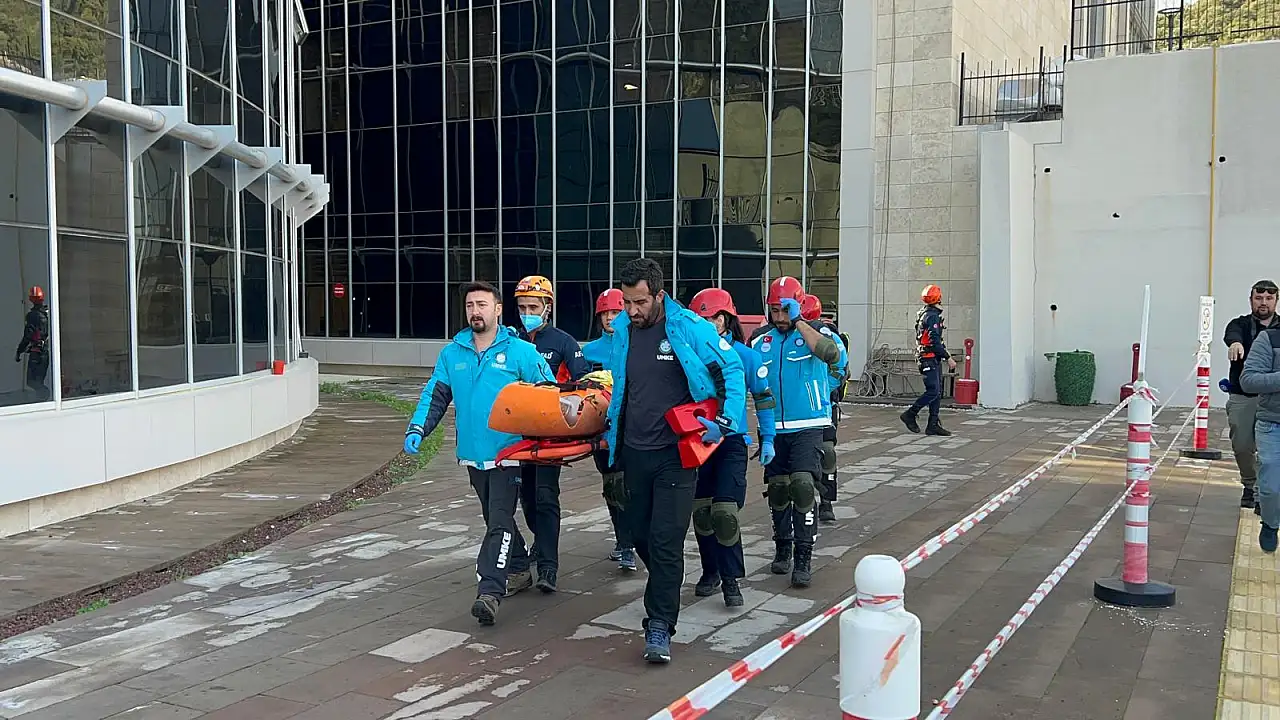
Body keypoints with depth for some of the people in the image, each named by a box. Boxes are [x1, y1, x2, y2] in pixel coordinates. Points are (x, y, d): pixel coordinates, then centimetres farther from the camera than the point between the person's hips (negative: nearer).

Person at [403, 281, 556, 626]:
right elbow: (435, 395, 10)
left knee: (500, 522, -11)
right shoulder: (452, 353, 7)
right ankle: (521, 567, 37)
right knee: (495, 517, 18)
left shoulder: (521, 351, -6)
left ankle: (490, 591, -16)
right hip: (473, 454, 5)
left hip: (508, 453, -5)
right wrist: (417, 429, -5)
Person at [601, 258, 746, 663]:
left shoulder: (691, 329, -12)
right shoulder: (620, 330, 3)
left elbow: (733, 372, -4)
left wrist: (724, 421, -13)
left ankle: (659, 626, -2)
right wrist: (611, 427, 20)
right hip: (634, 452, 5)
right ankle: (666, 592, 38)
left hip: (675, 452, -5)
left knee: (665, 539, -9)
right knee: (641, 534, 14)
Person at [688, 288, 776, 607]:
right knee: (701, 512, 8)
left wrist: (768, 439, 4)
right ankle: (710, 572, 25)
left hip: (731, 441, -3)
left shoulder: (745, 356, -4)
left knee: (724, 512, -10)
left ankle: (730, 580, 2)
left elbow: (763, 397, 4)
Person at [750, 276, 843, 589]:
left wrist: (799, 323, -21)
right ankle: (783, 548, 29)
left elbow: (832, 354, -27)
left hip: (807, 427, -4)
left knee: (803, 485, -15)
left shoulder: (814, 335, -4)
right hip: (773, 429, 4)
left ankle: (803, 557, -6)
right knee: (777, 489, 10)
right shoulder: (761, 344, 8)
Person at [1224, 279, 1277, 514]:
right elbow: (1232, 333, -22)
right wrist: (1235, 342, -46)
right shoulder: (1241, 324, 2)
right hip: (1242, 397, 0)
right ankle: (1250, 484, 31)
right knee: (1242, 446, 7)